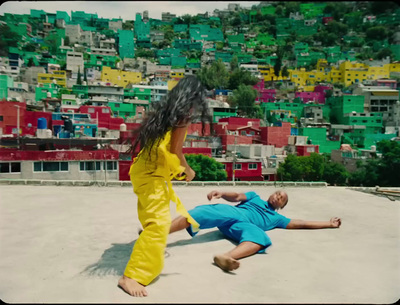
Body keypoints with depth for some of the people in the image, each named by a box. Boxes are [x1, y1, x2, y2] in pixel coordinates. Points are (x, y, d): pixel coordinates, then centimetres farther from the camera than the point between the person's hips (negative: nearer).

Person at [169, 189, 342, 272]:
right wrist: (223, 194, -7)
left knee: (261, 237, -36)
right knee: (198, 214, -28)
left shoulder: (276, 218, 34)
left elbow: (301, 224, 33)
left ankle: (226, 257, -62)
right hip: (229, 211, 0)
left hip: (244, 225, 1)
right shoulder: (255, 197, 32)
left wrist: (329, 224, 33)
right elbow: (237, 197, 15)